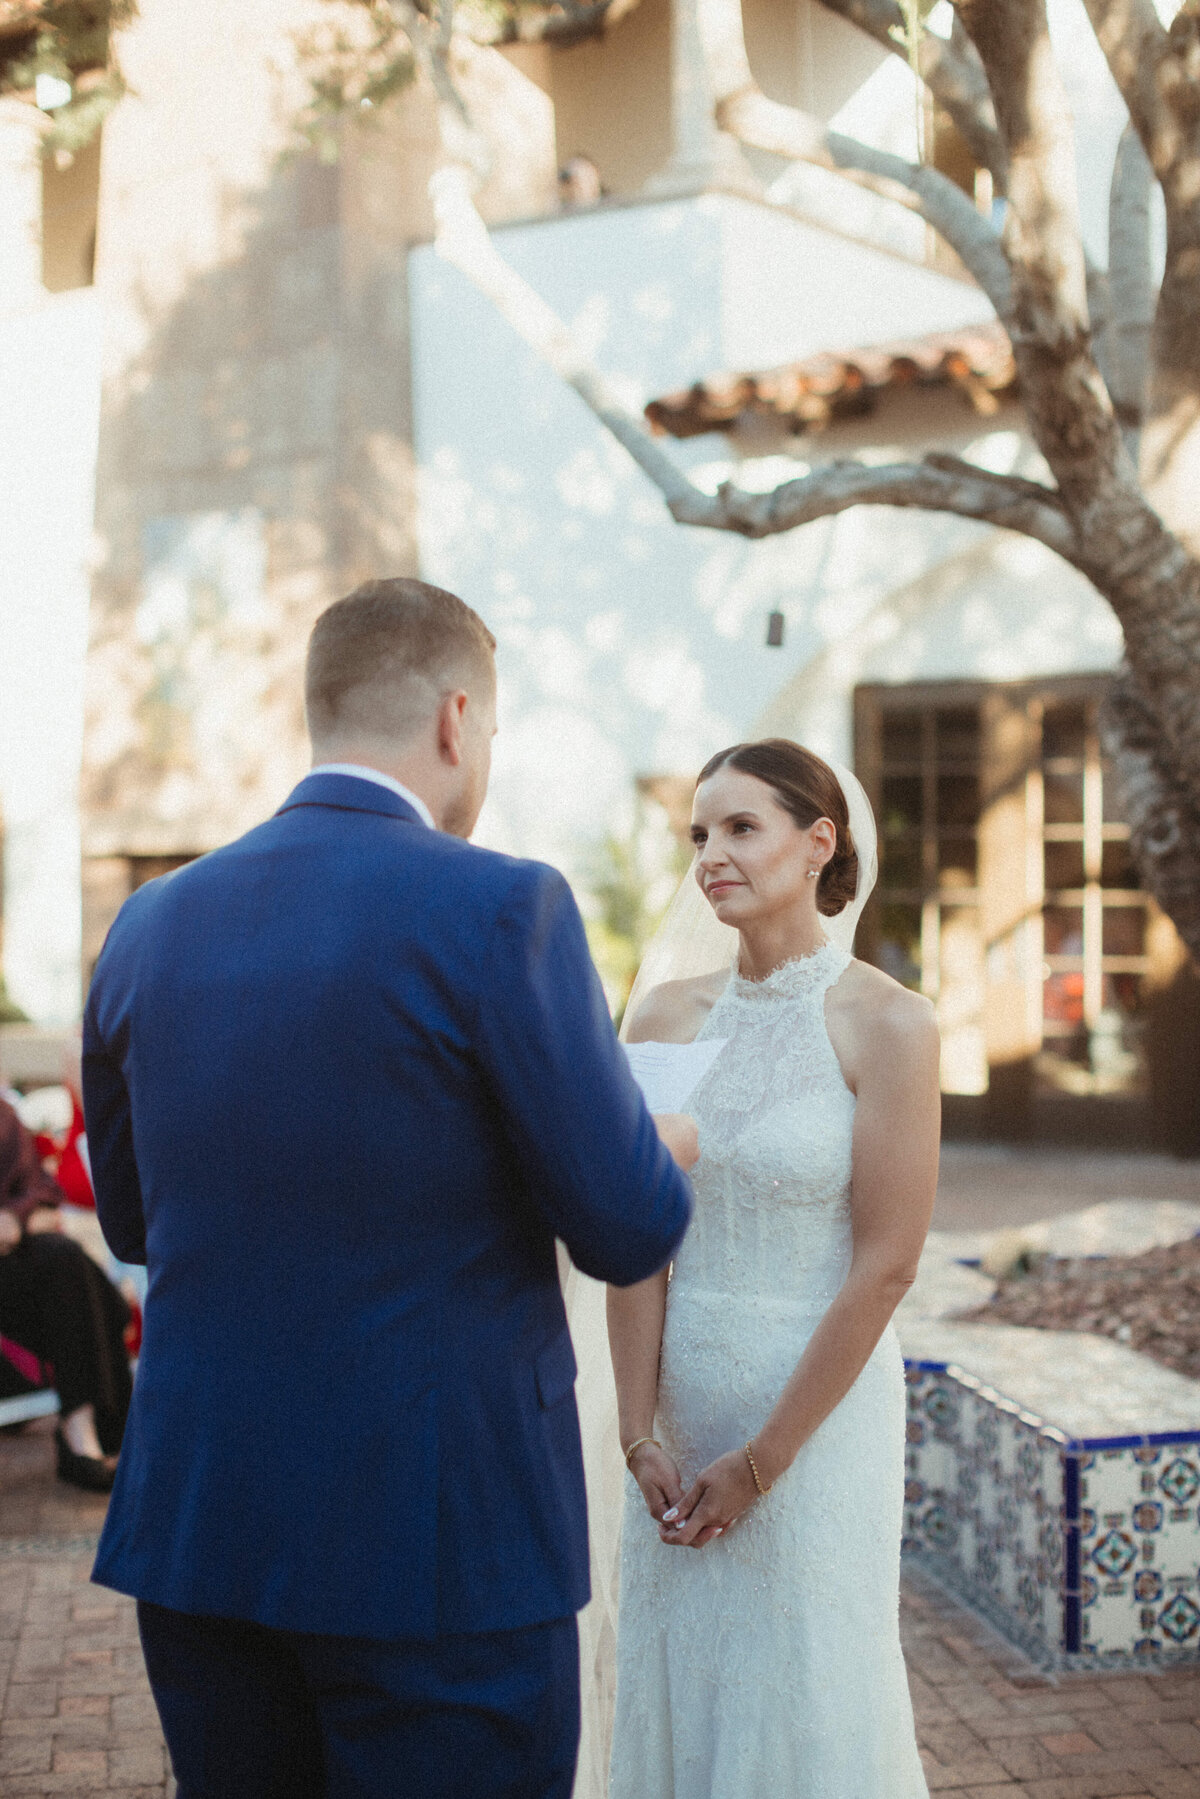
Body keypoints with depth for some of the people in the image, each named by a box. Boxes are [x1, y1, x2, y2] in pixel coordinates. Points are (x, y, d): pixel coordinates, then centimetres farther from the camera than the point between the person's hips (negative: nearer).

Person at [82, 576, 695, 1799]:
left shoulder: (150, 924, 2)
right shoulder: (501, 909, -15)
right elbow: (627, 1234, -11)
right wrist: (669, 1148, 11)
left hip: (193, 1526, 6)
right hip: (441, 1539, -5)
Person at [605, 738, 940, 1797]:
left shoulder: (887, 1025, -12)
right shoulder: (668, 1017, 1)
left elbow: (884, 1267, -13)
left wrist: (761, 1459, -12)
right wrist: (642, 1433, -6)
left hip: (819, 1405, -4)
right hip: (680, 1403, 4)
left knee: (807, 1701, 7)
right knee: (676, 1690, 14)